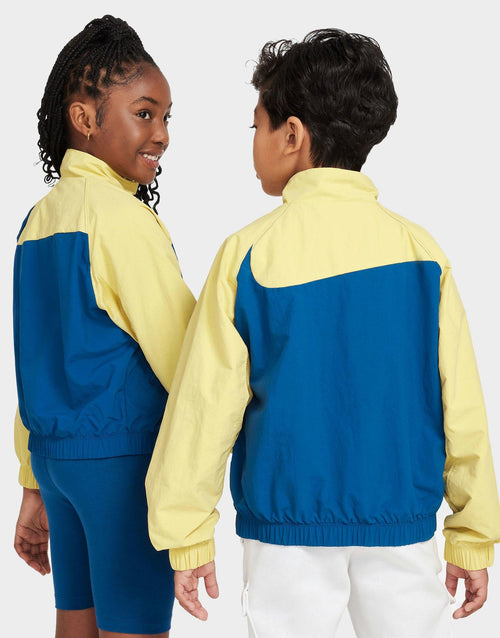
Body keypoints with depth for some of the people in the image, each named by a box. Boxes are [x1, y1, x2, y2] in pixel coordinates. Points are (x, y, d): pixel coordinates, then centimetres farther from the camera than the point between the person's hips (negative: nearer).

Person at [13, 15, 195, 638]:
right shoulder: (122, 217, -13)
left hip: (57, 454, 8)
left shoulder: (39, 219, 12)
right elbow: (181, 351, -13)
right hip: (123, 454, -8)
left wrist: (35, 490, 20)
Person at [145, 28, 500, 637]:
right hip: (403, 524, 2)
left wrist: (187, 539, 3)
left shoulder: (248, 255, -8)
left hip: (289, 527, -1)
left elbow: (206, 404, -6)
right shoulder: (421, 250, -2)